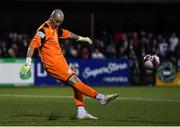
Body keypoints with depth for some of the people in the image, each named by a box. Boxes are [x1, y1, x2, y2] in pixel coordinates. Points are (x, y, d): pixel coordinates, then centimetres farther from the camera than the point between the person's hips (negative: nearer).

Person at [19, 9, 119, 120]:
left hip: (60, 62, 10)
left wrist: (81, 38, 46)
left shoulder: (55, 28, 15)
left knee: (76, 83, 4)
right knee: (74, 81, -13)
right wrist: (28, 63, -31)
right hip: (53, 64, -10)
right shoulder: (44, 30, -15)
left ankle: (81, 112, 1)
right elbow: (33, 45, -24)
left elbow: (67, 34, 33)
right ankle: (101, 97, -18)